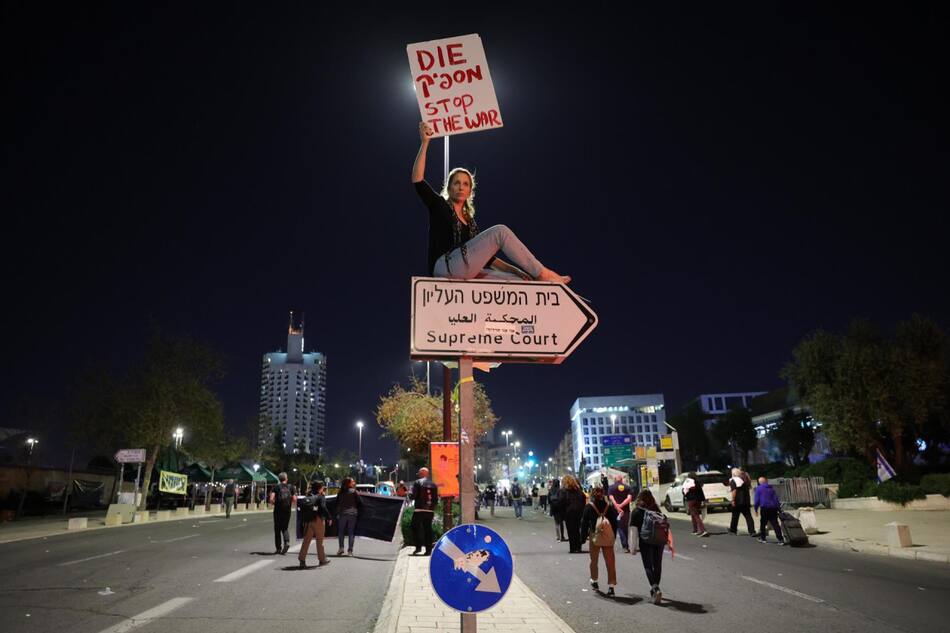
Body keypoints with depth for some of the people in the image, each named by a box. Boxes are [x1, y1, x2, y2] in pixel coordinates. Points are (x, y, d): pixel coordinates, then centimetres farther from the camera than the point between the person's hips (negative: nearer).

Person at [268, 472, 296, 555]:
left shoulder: (276, 487, -3)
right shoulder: (290, 487, 3)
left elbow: (271, 499, -12)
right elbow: (294, 499, 0)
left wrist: (273, 503, 8)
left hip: (278, 511, -2)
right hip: (287, 511, 2)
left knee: (277, 529, 10)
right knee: (285, 528, 14)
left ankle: (278, 548, 10)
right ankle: (287, 542, -11)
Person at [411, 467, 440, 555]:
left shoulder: (417, 483, -3)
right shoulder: (433, 484, 12)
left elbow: (413, 496, -8)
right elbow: (436, 499, 12)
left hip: (419, 509, -5)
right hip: (430, 511, 5)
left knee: (415, 528, 3)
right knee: (428, 529, 7)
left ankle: (418, 547, -8)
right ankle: (428, 550, 6)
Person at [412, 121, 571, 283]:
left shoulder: (469, 221, 26)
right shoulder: (439, 206, 12)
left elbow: (485, 255, 22)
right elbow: (417, 180, -5)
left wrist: (516, 270, 11)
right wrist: (424, 143, -10)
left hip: (466, 274, 6)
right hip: (445, 267, -6)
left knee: (517, 281, -11)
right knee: (500, 231, -13)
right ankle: (542, 274, -9)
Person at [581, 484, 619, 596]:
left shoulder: (589, 506, -5)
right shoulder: (610, 506, 0)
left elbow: (584, 522, -4)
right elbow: (615, 522, 6)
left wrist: (584, 535, 4)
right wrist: (614, 536, 14)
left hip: (594, 537, -1)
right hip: (608, 538, 1)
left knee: (594, 561, 18)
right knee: (610, 562, 3)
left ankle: (594, 581, 31)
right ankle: (611, 586, -2)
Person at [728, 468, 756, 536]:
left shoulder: (733, 480, -8)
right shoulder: (745, 479, 12)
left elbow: (734, 491, -16)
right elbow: (749, 488, 20)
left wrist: (733, 500, -15)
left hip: (738, 502, -5)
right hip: (746, 501, 5)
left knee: (735, 516, 7)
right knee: (748, 516, 4)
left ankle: (733, 530, 17)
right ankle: (752, 531, -4)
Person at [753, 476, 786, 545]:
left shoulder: (758, 488, 3)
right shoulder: (772, 488, 18)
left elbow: (757, 499, 0)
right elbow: (776, 499, 16)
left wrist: (756, 509, 7)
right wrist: (778, 508, 17)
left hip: (765, 508, -4)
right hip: (773, 508, 4)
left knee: (763, 523, 9)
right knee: (775, 524, 2)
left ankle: (762, 538, 14)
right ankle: (780, 539, -5)